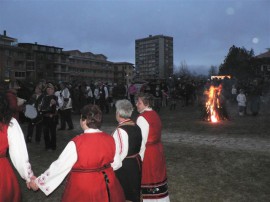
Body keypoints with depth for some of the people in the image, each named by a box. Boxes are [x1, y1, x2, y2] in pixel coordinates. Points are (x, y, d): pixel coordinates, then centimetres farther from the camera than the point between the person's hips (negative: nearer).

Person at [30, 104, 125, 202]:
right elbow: (116, 163, 3)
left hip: (84, 189, -4)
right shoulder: (109, 139, -9)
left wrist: (38, 182, 0)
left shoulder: (76, 143, -23)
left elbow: (59, 165, -14)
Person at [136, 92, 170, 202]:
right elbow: (154, 135, 10)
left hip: (148, 152, -8)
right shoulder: (155, 114, 7)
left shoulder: (142, 118, -17)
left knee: (148, 178, 4)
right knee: (157, 175, 17)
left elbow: (142, 141, -18)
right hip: (158, 150, 8)